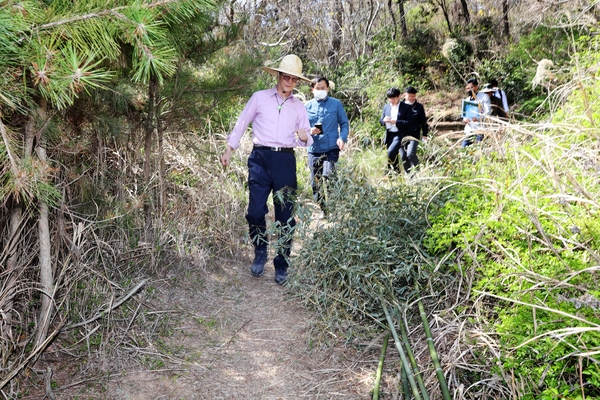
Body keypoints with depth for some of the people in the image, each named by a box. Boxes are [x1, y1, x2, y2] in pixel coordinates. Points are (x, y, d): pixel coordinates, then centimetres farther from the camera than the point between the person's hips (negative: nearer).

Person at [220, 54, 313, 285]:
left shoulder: (299, 107, 14)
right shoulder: (259, 98, 7)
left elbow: (307, 139, 16)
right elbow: (241, 124, 10)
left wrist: (304, 138, -8)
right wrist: (229, 150, 3)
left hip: (285, 161, 2)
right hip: (260, 158, -2)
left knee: (286, 216, 3)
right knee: (255, 211, -8)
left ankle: (281, 266, 15)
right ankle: (260, 253, 18)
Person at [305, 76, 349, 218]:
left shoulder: (336, 104, 4)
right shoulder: (307, 106, 9)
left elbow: (344, 123, 7)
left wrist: (342, 138, -12)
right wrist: (309, 131, -10)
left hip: (331, 148, -3)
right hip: (314, 149, 3)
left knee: (328, 176, -21)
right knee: (315, 182, 6)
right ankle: (323, 209, 23)